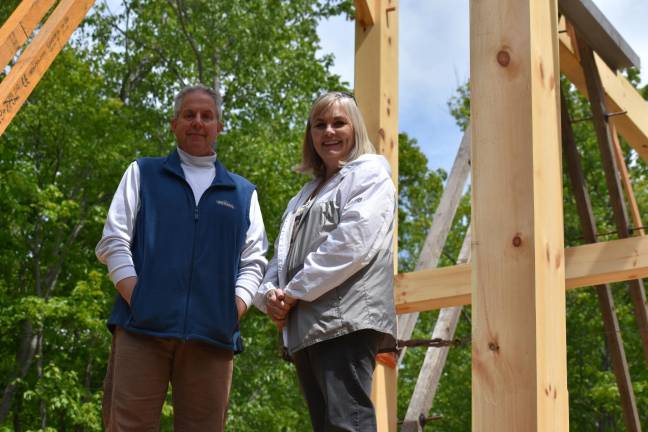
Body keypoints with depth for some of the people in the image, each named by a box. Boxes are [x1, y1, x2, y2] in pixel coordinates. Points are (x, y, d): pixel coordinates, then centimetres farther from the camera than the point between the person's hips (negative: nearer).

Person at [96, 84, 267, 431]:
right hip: (142, 329, -1)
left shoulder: (242, 193, 20)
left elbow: (254, 262, 13)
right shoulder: (143, 174, 17)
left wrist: (231, 313, -4)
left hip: (213, 337, 2)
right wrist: (137, 301, -6)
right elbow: (114, 242, 7)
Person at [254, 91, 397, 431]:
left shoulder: (369, 174, 6)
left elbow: (352, 242, -11)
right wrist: (272, 294, 0)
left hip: (346, 319, -8)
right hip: (304, 327, 8)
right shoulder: (305, 197, 30)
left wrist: (295, 292, -9)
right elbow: (281, 257, 23)